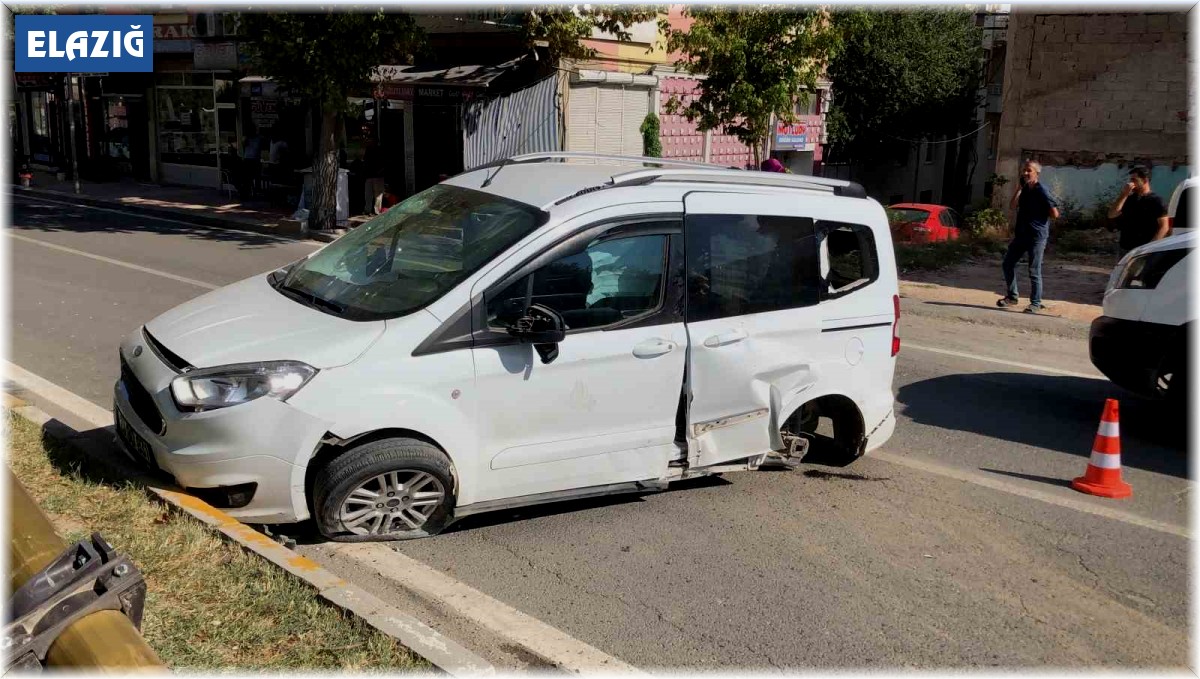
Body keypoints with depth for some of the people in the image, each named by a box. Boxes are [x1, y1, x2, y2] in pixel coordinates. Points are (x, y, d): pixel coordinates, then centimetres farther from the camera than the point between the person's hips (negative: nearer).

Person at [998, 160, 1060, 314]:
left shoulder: (1041, 191, -12)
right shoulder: (1024, 190, 10)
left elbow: (1055, 214, -13)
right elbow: (1012, 206, 0)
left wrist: (1039, 214, 0)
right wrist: (1020, 188, -4)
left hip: (1037, 236, -8)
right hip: (1021, 233, 8)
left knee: (1034, 271, -3)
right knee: (1008, 264, 10)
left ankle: (1036, 304, 6)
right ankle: (1012, 296, 24)